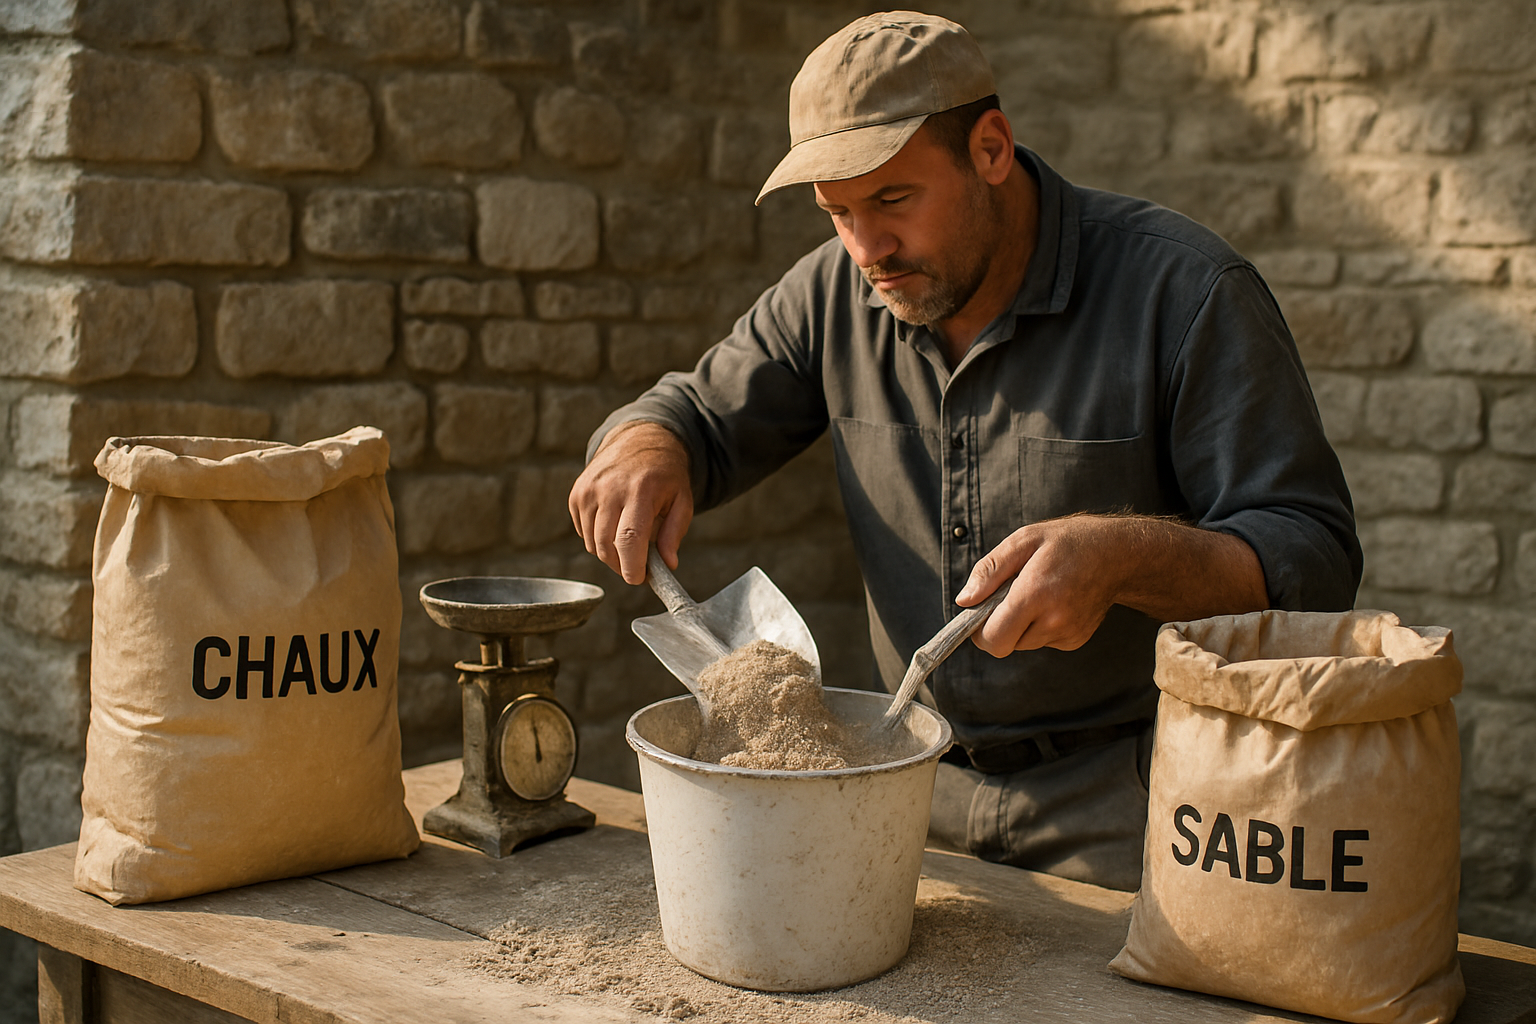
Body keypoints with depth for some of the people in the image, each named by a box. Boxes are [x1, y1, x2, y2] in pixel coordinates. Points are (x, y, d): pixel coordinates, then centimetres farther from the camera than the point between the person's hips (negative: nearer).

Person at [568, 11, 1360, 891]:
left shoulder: (1184, 292, -12)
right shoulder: (837, 292, 3)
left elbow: (1316, 561, -14)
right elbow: (704, 417, 15)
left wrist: (1125, 557, -33)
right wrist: (645, 447, -10)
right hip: (923, 786, 5)